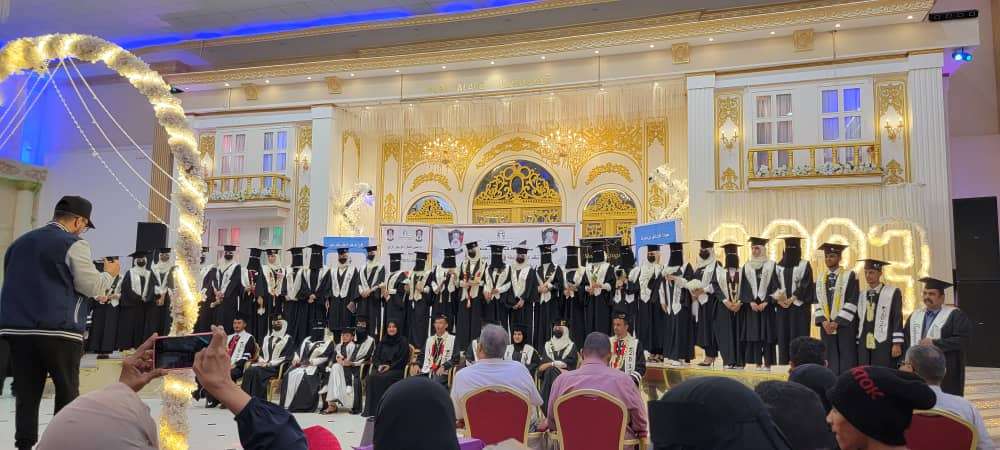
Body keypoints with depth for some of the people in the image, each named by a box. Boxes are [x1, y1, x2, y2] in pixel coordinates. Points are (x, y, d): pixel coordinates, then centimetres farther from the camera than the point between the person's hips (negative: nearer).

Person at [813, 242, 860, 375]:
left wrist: (837, 322, -13)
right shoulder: (820, 279, 13)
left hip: (845, 325, -4)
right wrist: (823, 321, -7)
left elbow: (852, 302, -9)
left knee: (847, 361, -3)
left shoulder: (849, 276, -2)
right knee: (830, 361, 5)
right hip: (826, 326, 4)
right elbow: (817, 302, 9)